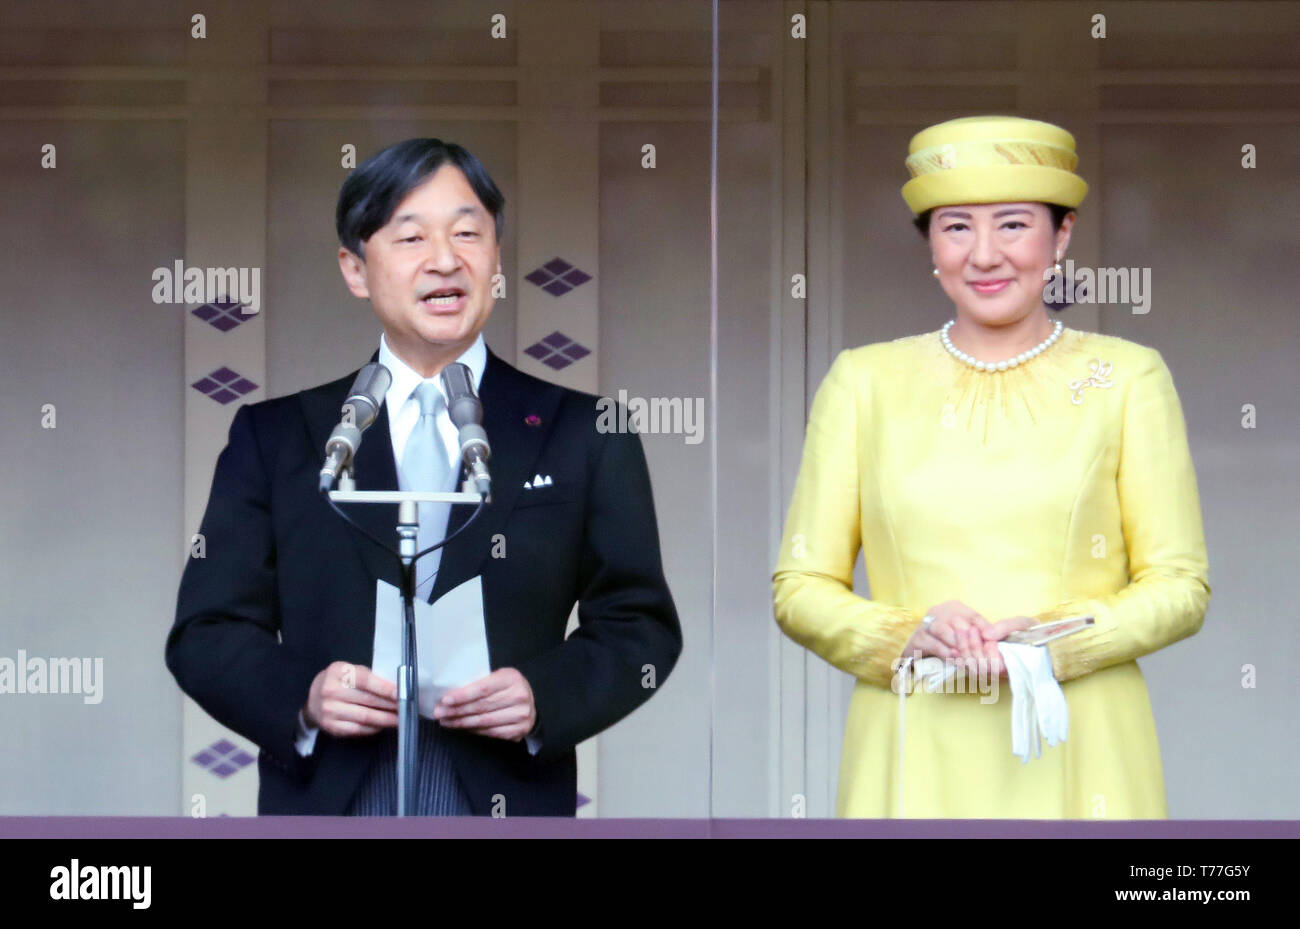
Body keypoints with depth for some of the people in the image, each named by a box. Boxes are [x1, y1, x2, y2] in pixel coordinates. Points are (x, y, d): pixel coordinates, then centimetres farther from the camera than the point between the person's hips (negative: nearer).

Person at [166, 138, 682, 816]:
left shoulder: (584, 435, 6)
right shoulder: (274, 436, 7)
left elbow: (641, 627, 5)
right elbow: (207, 631, 5)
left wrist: (547, 696, -14)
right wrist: (301, 698, -14)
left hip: (509, 809, 0)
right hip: (324, 805, 0)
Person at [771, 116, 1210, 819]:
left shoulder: (1127, 378, 5)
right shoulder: (863, 382, 8)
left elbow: (1181, 587, 3)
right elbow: (800, 586, 6)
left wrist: (1053, 641, -13)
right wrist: (907, 638, -12)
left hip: (1076, 755, -1)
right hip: (914, 758, 1)